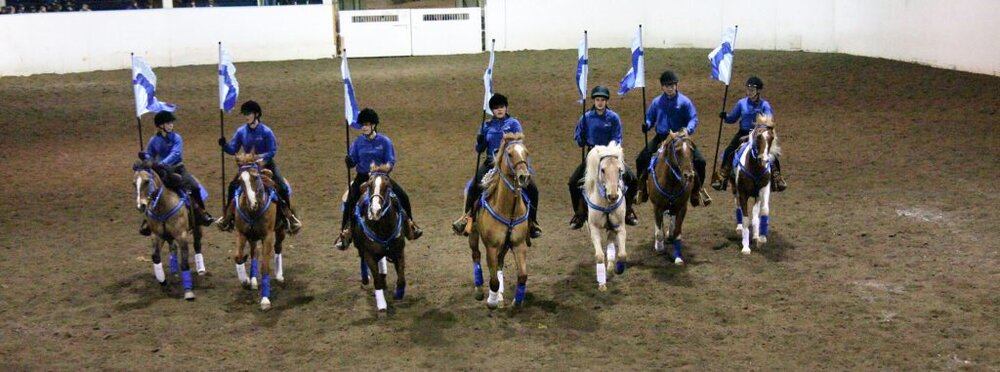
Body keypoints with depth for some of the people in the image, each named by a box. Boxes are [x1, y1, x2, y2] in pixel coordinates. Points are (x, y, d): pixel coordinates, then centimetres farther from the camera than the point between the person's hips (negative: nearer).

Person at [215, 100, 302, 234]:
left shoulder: (266, 131, -12)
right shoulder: (241, 131, -1)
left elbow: (273, 151, -13)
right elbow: (233, 149, 1)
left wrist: (260, 157, -27)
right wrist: (224, 145, -19)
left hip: (266, 165, -3)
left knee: (282, 187, -18)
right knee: (233, 186, -12)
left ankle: (290, 216, -1)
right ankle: (228, 215, 5)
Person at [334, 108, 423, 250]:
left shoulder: (384, 141, -3)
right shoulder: (358, 142, 1)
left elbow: (391, 161, -3)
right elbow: (352, 162, 2)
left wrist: (387, 167, -25)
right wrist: (348, 160, -22)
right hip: (362, 177, 0)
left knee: (403, 196, -12)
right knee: (350, 201, -20)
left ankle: (409, 224, 9)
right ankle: (344, 232, -10)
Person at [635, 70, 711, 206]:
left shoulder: (684, 101, -4)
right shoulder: (657, 102, 3)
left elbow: (693, 119, -6)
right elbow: (650, 118, 10)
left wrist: (688, 129, -27)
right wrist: (646, 125, -14)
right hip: (661, 137, 2)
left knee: (700, 161, -14)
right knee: (641, 159, -12)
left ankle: (697, 189, 9)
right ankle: (642, 187, 10)